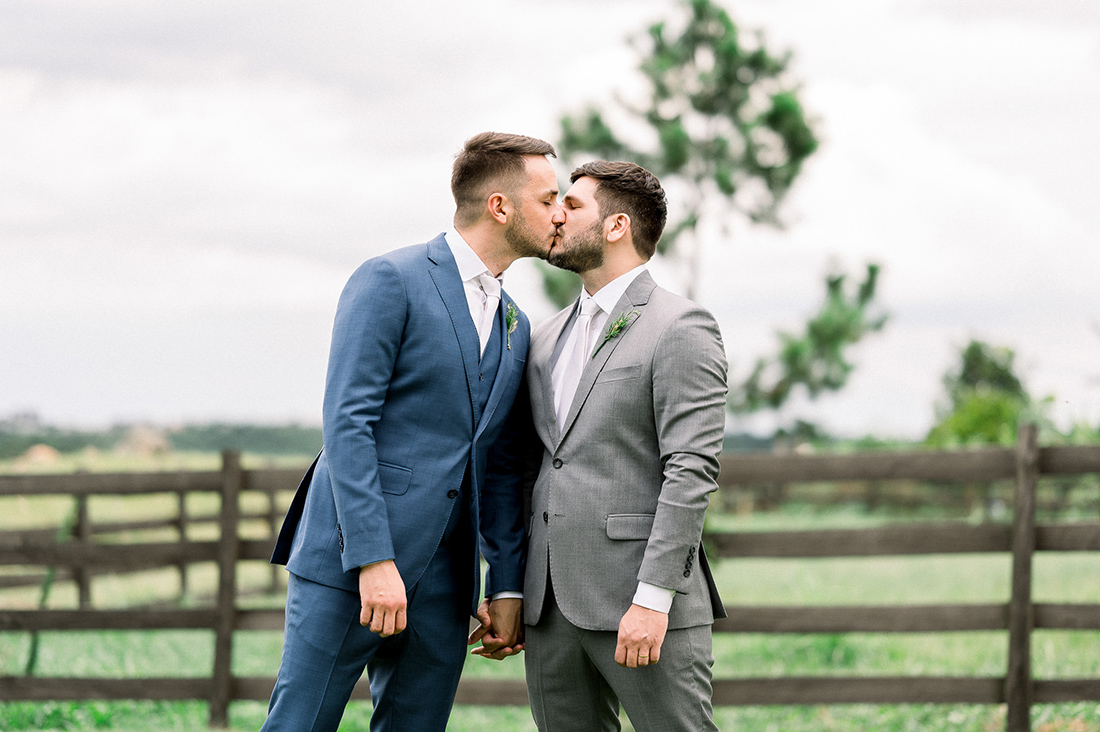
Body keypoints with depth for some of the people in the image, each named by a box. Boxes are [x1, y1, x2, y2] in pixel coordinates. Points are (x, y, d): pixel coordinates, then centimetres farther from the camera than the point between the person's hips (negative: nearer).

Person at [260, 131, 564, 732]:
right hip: (350, 564, -7)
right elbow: (347, 424, -14)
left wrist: (508, 587, 13)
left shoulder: (515, 327, 17)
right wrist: (374, 561, -20)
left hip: (443, 582, 7)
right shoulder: (389, 282, -6)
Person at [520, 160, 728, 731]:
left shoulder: (680, 327, -5)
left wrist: (652, 598, -20)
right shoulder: (548, 339, 19)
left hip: (640, 601, -7)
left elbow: (692, 470, -13)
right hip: (551, 601, 7)